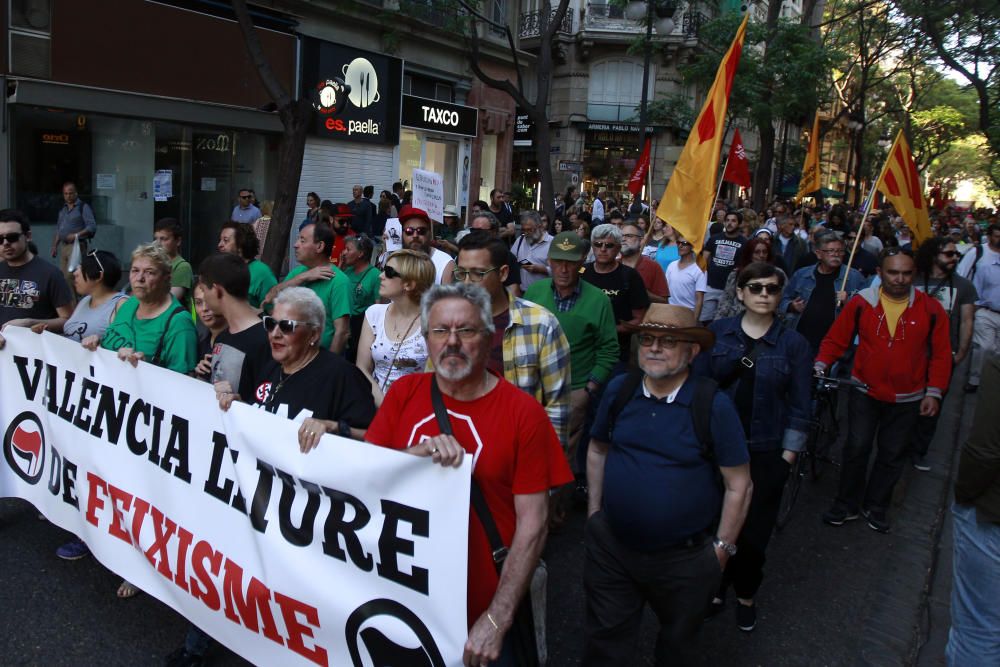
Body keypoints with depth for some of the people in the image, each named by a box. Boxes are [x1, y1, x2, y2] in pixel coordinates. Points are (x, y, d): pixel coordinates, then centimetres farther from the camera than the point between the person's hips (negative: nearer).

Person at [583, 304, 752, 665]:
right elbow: (597, 451, 9)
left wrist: (722, 548, -7)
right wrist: (594, 511, 7)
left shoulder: (713, 405, -16)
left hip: (685, 559, -2)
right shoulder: (618, 390, -5)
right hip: (612, 547, 3)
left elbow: (738, 485, -10)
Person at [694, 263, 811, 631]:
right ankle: (717, 585, 33)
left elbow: (798, 406, 0)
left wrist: (788, 456, -2)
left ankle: (746, 594, 34)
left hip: (766, 453, 0)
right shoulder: (717, 333, -2)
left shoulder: (794, 344, -3)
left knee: (754, 531, 9)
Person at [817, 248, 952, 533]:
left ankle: (876, 506, 28)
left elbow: (941, 354, 0)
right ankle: (847, 504, 18)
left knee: (893, 455, 10)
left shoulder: (930, 309, -6)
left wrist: (934, 392, -3)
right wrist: (820, 365, -15)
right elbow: (836, 339, -1)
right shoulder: (861, 303, -7)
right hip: (864, 393, -1)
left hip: (907, 399, 1)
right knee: (856, 448, 2)